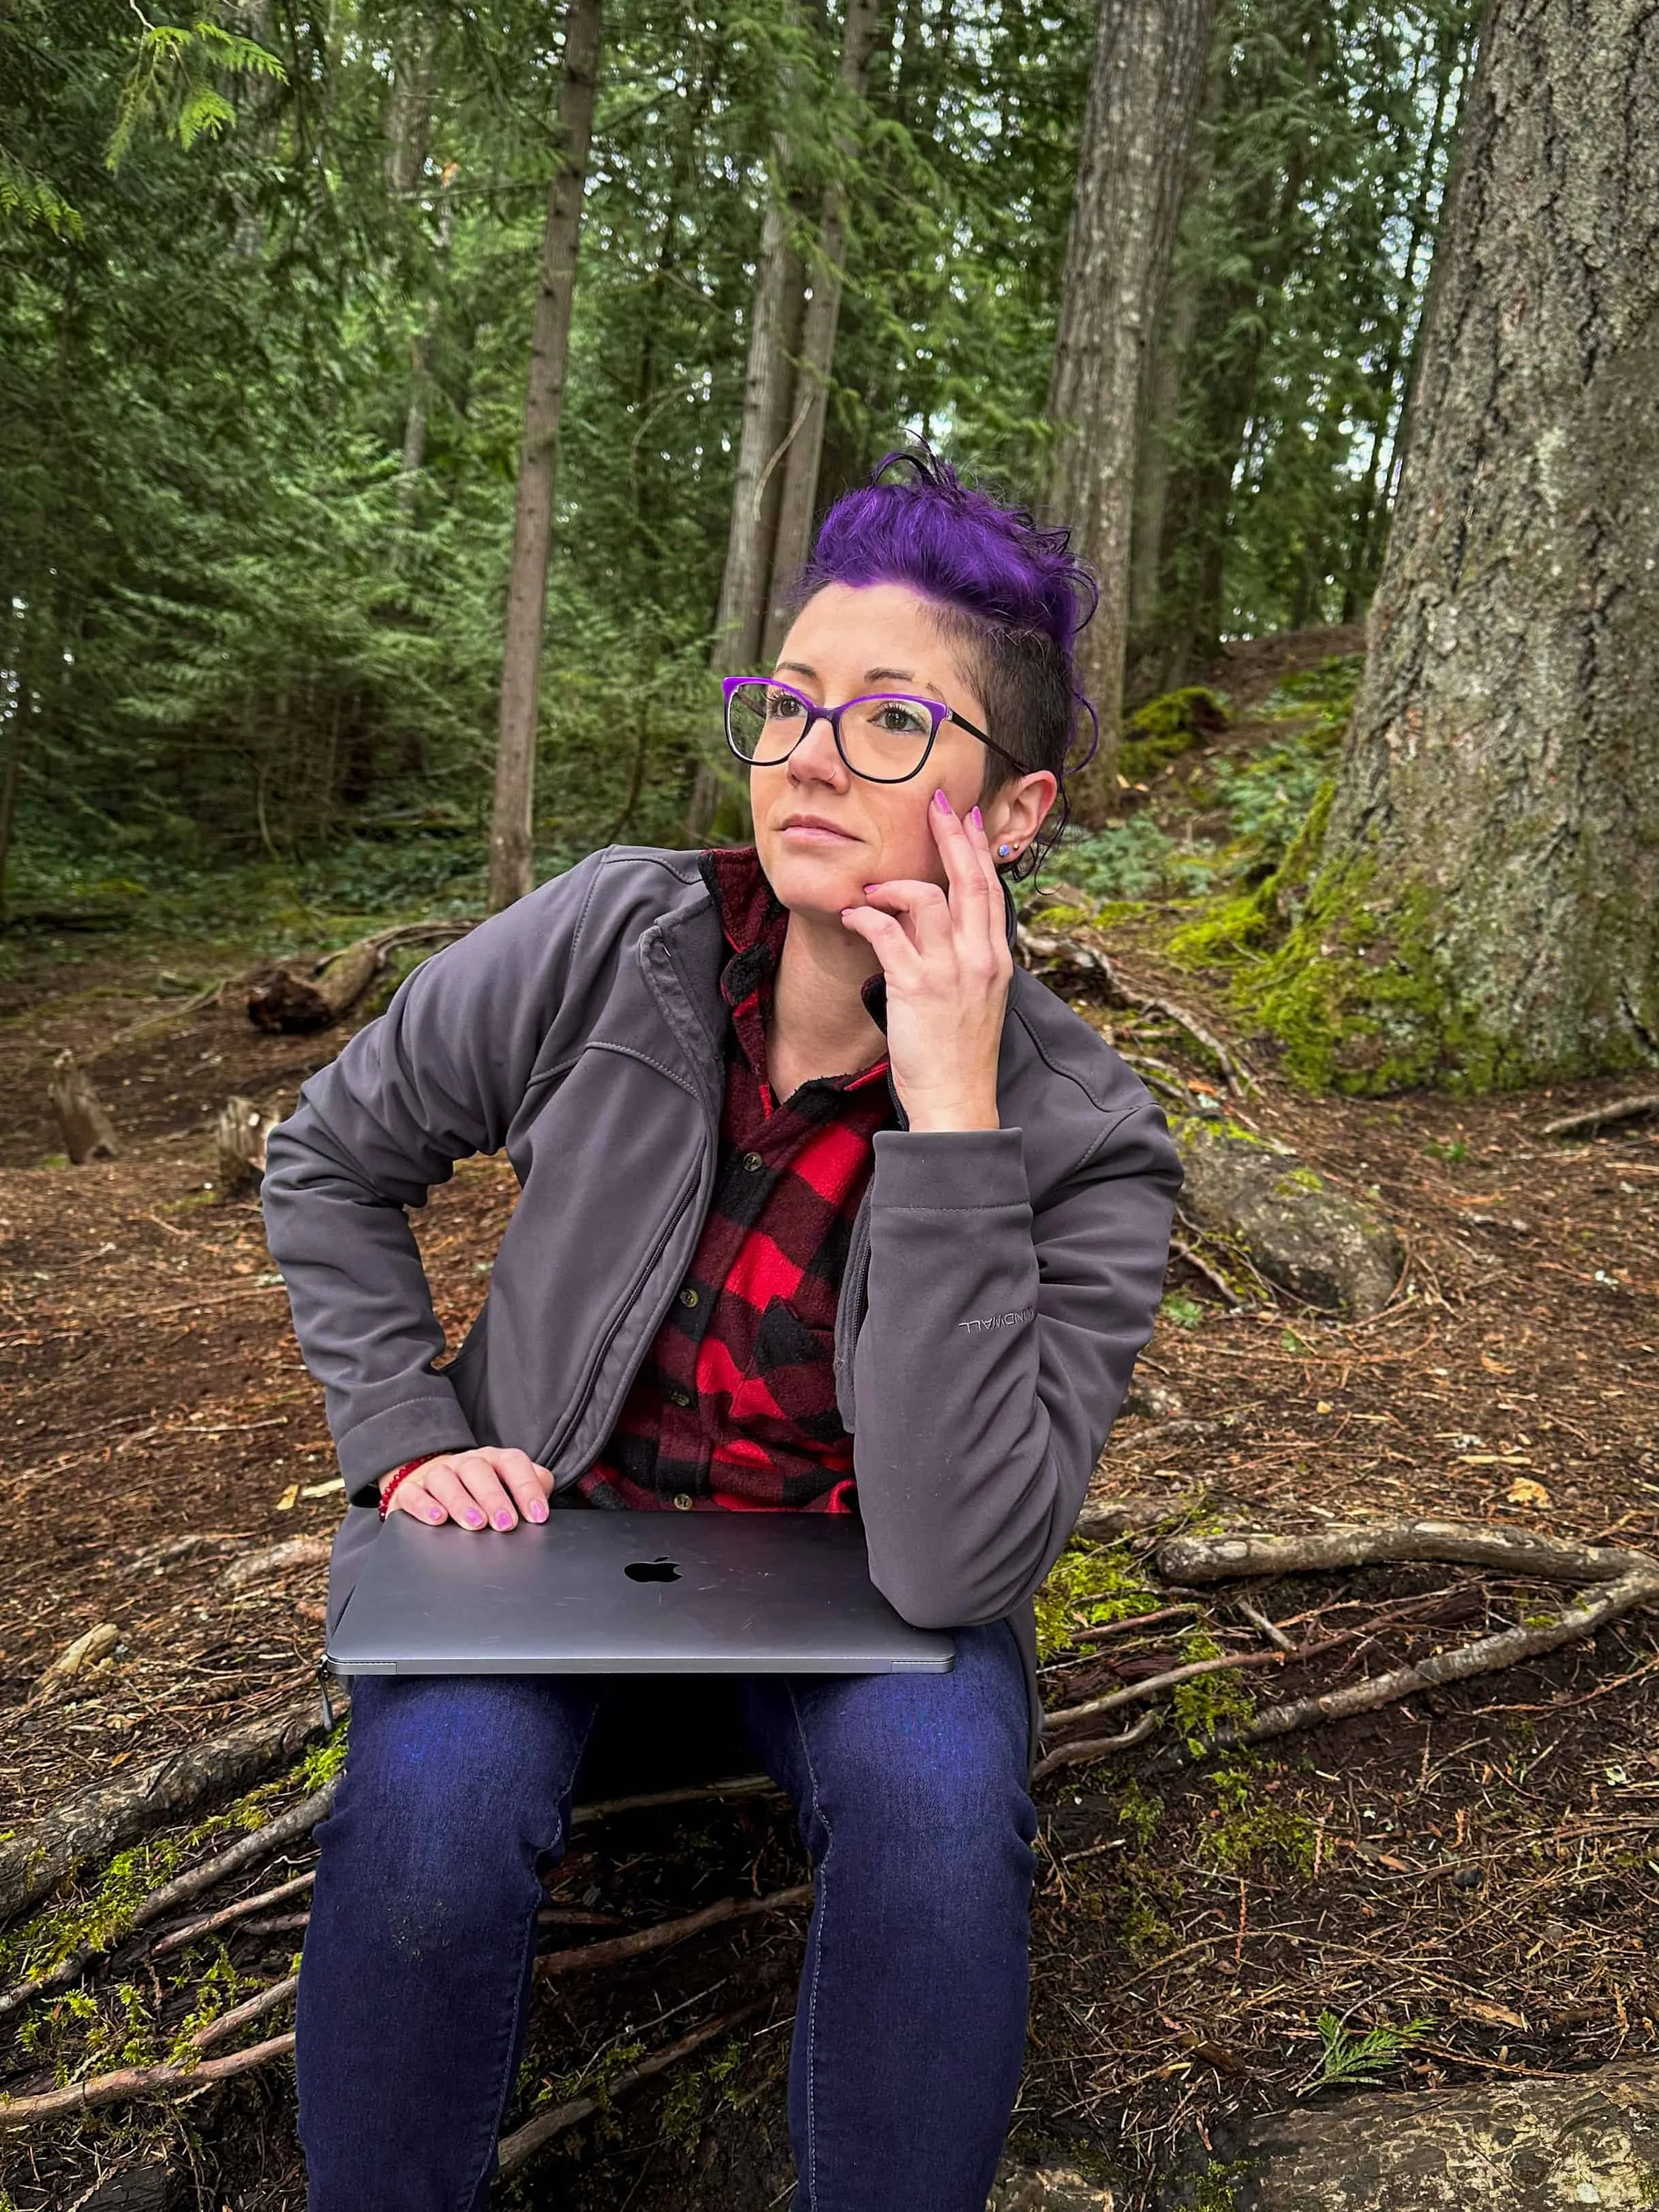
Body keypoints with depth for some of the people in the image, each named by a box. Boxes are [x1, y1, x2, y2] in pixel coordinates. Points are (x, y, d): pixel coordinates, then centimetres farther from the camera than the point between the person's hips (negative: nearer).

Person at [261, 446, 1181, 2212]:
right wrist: (406, 1439, -9)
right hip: (552, 1507, 1)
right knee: (436, 1794, -27)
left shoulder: (1080, 1144, -19)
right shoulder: (611, 943, -16)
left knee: (942, 1801, -29)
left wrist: (947, 1115, -34)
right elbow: (331, 1160, 1)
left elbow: (954, 1562, -30)